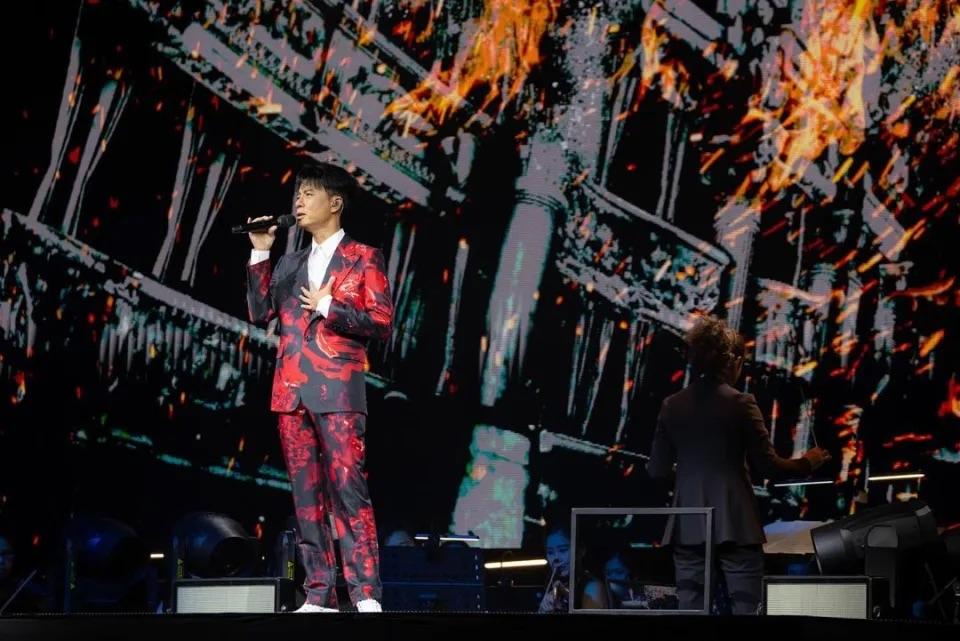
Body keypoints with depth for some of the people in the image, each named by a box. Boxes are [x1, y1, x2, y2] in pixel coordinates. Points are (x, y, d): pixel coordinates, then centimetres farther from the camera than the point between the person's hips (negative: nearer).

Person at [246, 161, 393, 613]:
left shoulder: (363, 258, 5)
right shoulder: (290, 263, 20)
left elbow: (381, 322, -3)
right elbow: (260, 313, 10)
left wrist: (327, 308, -9)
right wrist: (259, 254, 5)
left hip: (337, 389, -5)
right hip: (291, 390, 5)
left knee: (348, 489, -12)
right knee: (306, 494, 2)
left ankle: (366, 596, -14)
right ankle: (319, 595, 3)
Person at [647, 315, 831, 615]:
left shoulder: (672, 406, 3)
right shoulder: (740, 404, -8)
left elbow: (657, 470, 6)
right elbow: (768, 465, -7)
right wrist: (807, 462, 11)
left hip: (688, 524, 4)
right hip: (734, 523, -3)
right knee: (746, 610, 1)